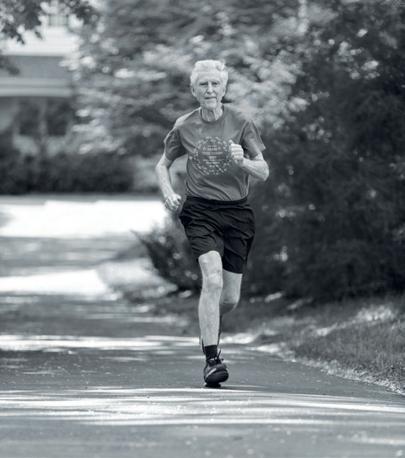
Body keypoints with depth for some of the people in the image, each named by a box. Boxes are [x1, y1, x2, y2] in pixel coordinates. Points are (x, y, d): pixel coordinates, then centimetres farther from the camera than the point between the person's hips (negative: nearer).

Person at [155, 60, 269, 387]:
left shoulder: (241, 123, -1)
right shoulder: (184, 127, 2)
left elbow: (264, 172, 0)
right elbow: (163, 166, 16)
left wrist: (242, 161, -20)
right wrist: (169, 194, -3)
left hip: (237, 212, 1)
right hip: (199, 211, -1)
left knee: (230, 298, 4)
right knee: (213, 279, -23)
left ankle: (209, 328, 39)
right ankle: (212, 359, -22)